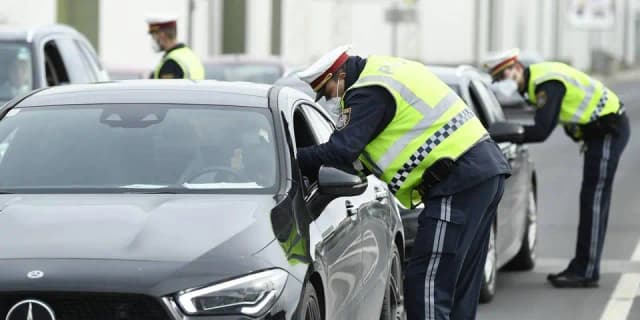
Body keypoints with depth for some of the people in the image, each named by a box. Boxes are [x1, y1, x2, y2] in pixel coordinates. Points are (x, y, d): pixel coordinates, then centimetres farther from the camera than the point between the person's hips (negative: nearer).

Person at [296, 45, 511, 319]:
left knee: (425, 285, -12)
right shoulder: (387, 70, 22)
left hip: (459, 180, -10)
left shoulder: (369, 93, -9)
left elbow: (340, 151, -20)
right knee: (461, 288, 13)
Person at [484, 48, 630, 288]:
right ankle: (581, 268, 17)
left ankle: (586, 273, -10)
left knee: (593, 202, -10)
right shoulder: (536, 78, 7)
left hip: (609, 130, -10)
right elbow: (543, 126, 12)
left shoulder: (547, 83, -24)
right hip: (599, 130, 10)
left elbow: (541, 131, -29)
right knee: (590, 202, 12)